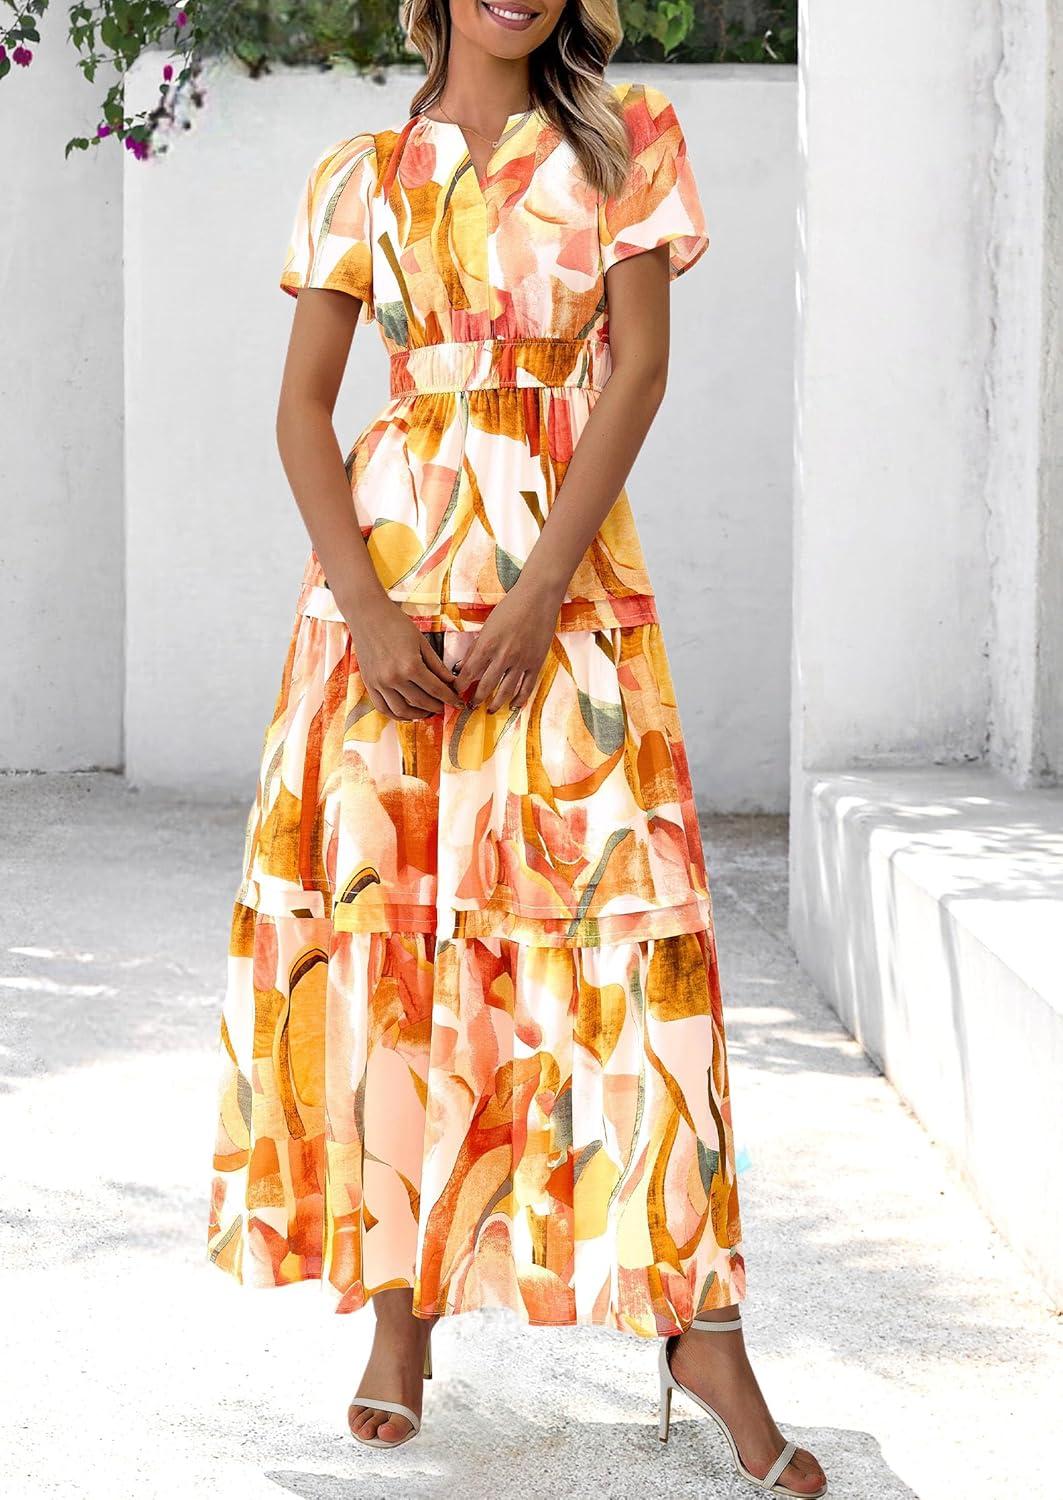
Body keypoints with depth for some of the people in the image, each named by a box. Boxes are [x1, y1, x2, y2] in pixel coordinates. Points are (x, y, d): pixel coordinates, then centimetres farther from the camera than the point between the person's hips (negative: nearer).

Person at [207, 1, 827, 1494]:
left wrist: (536, 594, -13)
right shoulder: (361, 178, 10)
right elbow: (302, 406, 5)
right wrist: (364, 607, -10)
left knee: (618, 917, -8)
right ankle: (402, 1312, 10)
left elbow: (640, 366, -3)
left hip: (566, 566, -1)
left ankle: (699, 1326, -4)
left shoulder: (625, 146, 7)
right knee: (385, 915, 0)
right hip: (389, 559, 2)